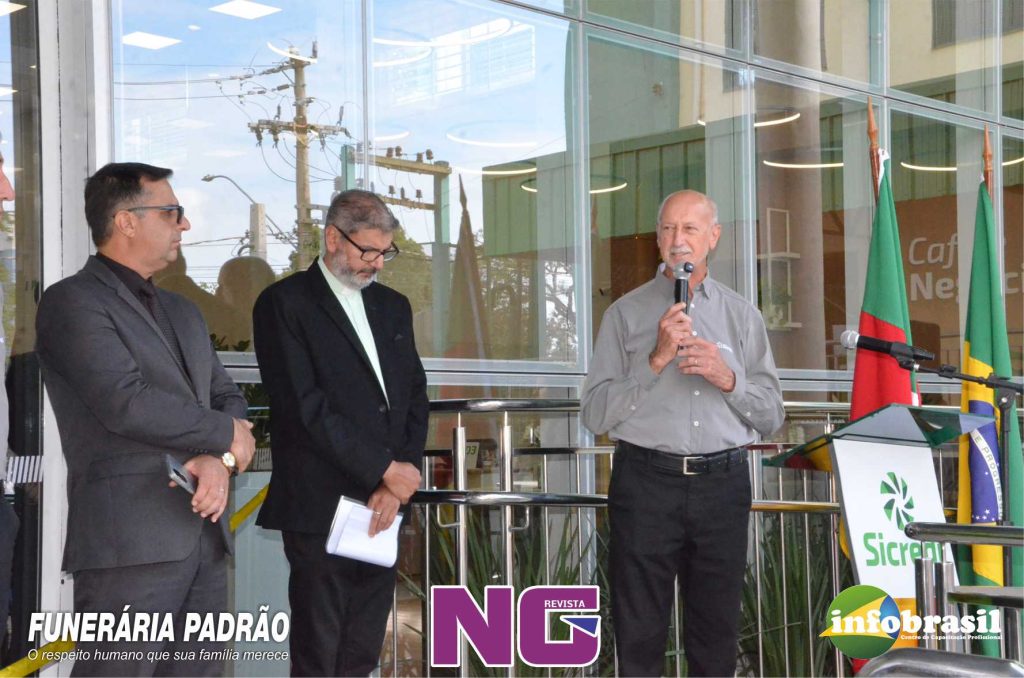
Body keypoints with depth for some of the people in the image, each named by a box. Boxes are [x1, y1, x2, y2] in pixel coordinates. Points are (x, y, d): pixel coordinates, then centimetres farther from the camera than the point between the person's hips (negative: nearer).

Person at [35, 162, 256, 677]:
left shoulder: (183, 312, 22)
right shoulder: (72, 302, -5)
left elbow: (227, 397, 17)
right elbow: (126, 403, -17)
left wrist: (220, 460, -6)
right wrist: (227, 433, -5)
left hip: (204, 538, 8)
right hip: (129, 544, -8)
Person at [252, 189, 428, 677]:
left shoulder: (393, 307, 17)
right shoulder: (284, 303, -4)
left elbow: (415, 399, 12)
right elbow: (306, 407, -13)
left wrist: (395, 486, -3)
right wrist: (385, 468, -11)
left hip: (381, 507, 6)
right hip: (320, 509, -6)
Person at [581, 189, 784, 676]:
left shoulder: (742, 316, 12)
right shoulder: (626, 313, 6)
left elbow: (770, 417, 10)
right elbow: (595, 413, -3)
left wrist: (728, 378, -8)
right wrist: (656, 361, -12)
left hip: (722, 485, 2)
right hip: (646, 483, -2)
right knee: (639, 639, 3)